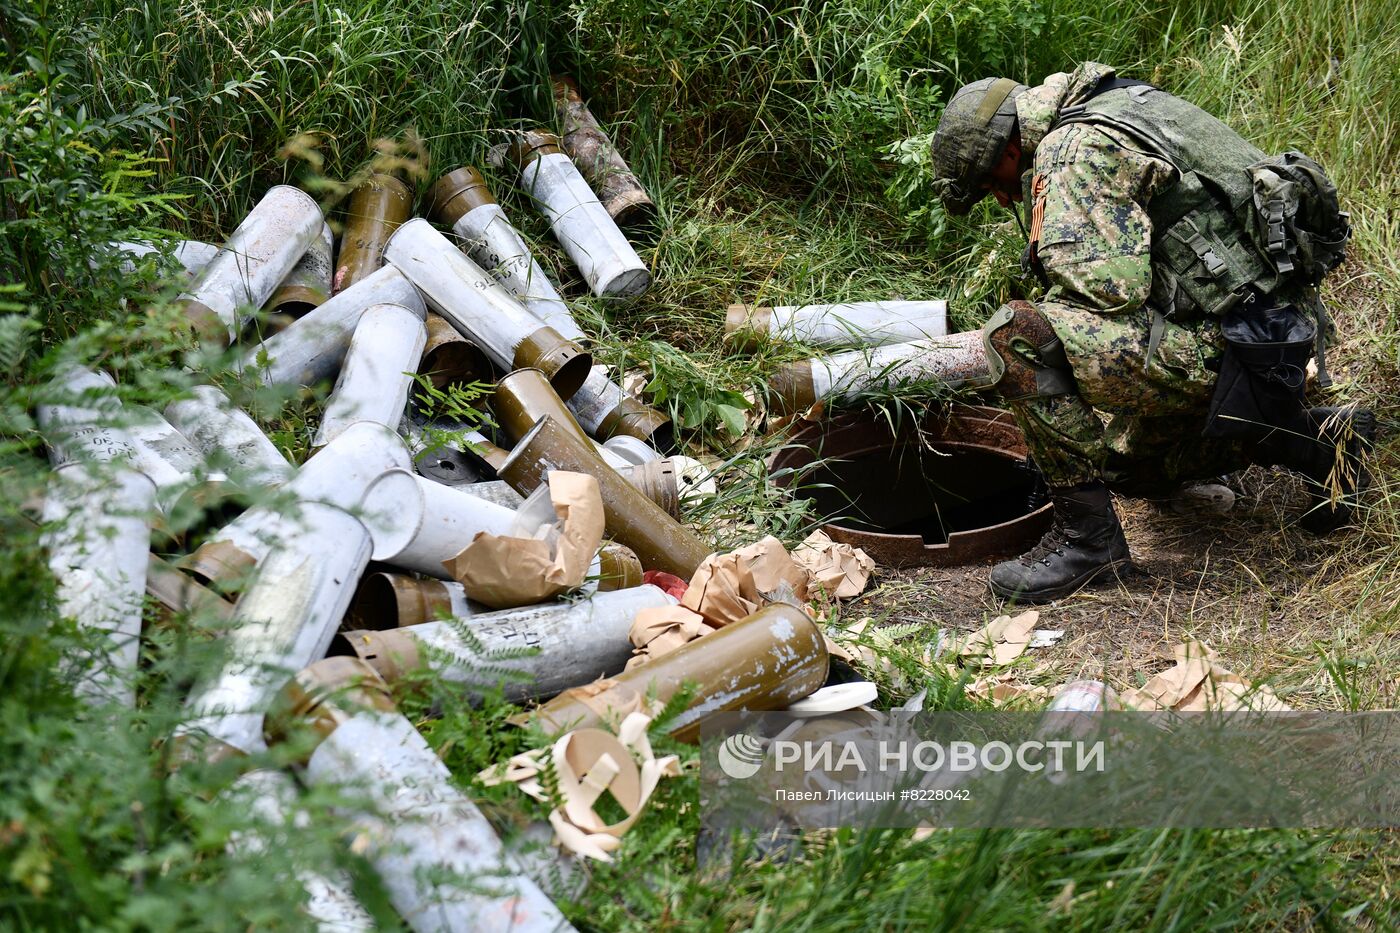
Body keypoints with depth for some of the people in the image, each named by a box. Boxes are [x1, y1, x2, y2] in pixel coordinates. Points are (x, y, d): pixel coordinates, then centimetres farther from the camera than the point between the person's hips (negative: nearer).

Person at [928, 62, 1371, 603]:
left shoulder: (1075, 153, -13)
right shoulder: (1104, 115, 19)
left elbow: (1110, 289, -23)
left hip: (1227, 346, -11)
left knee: (1017, 336, -23)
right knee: (1129, 463, 30)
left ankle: (1087, 534, -15)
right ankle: (1317, 439, 22)